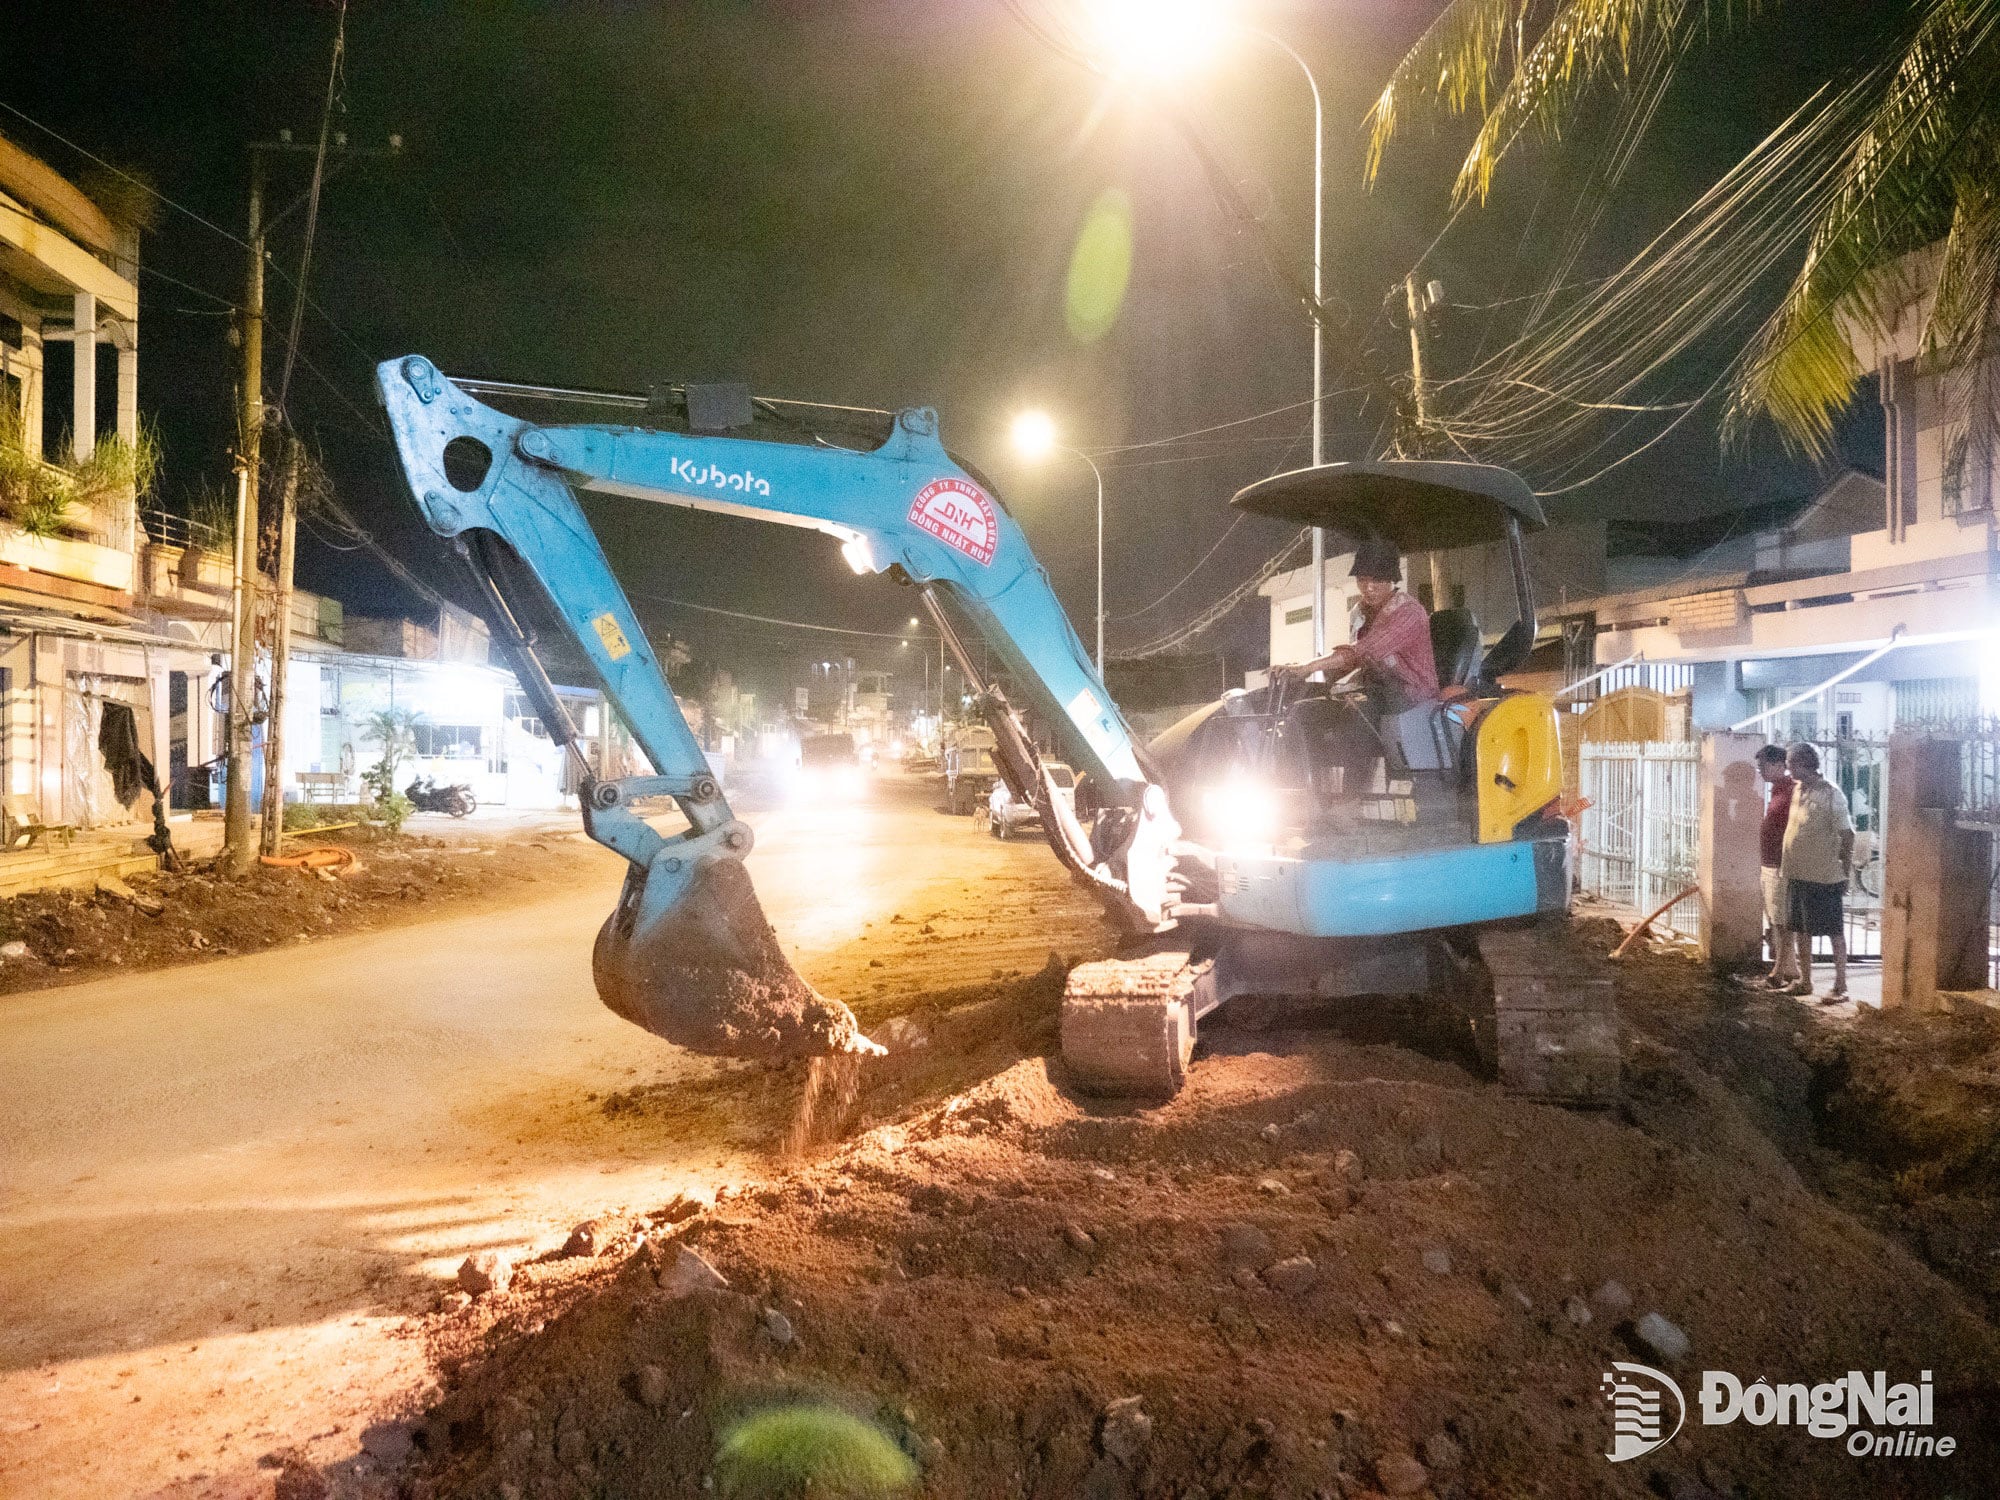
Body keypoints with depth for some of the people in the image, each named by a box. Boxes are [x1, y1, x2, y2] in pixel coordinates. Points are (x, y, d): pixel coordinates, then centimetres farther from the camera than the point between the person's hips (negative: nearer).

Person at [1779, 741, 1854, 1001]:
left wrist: (1845, 872, -12)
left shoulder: (1830, 794, -14)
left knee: (1834, 931, 1)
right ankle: (1805, 981, 24)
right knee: (1800, 928, 13)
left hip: (1825, 876, -8)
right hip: (1798, 874, 8)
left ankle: (1840, 986, 7)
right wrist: (1784, 863, 15)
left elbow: (1847, 834, -12)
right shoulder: (1798, 790, 9)